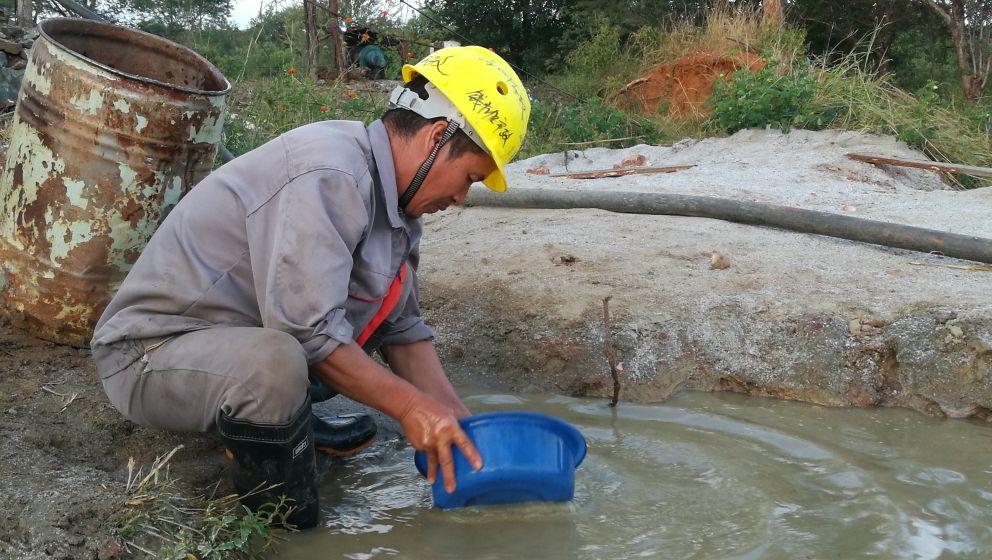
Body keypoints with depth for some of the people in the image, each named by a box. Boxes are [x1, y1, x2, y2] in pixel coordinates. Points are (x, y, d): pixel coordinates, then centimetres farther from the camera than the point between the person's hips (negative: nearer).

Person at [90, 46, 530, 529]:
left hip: (251, 332, 9)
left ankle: (288, 420, 9)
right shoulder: (329, 175, -27)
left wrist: (460, 429, 2)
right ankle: (288, 524, -13)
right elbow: (308, 330, -31)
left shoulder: (389, 196, 4)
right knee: (275, 363, -39)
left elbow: (402, 328, 8)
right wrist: (407, 405, -20)